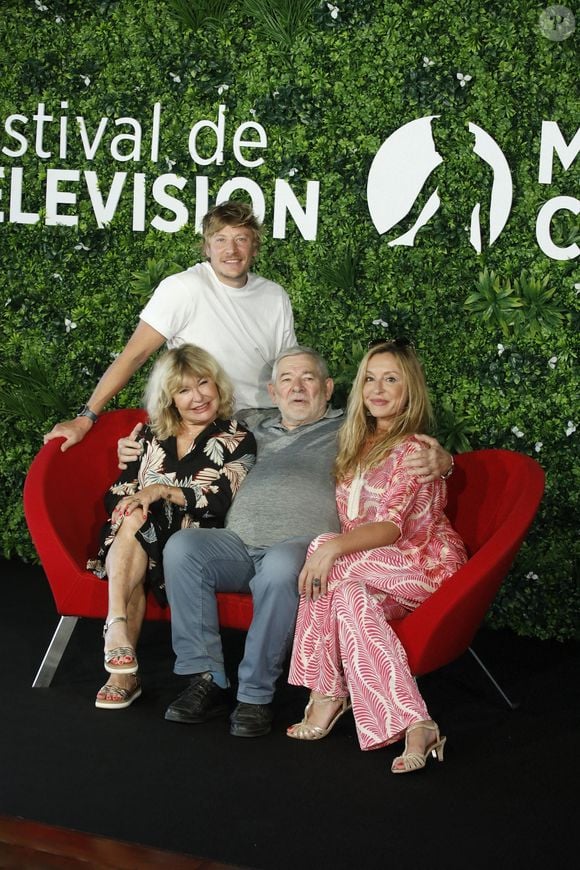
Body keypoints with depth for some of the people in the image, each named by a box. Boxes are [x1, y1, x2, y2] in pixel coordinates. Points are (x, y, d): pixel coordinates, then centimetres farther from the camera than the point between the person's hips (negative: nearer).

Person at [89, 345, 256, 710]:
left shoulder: (237, 440, 9)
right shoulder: (151, 437, 21)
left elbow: (221, 499, -6)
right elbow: (118, 492, 16)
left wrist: (162, 491, -16)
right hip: (137, 542, 3)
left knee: (134, 525, -32)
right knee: (130, 518, -33)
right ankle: (122, 658, -44)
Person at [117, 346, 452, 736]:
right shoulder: (252, 426, 29)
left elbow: (422, 449, 10)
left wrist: (438, 460, -15)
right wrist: (140, 450, 24)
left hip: (303, 545, -4)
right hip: (238, 543, 4)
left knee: (280, 567, -39)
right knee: (181, 547, -26)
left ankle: (256, 695, -26)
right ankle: (207, 681, -22)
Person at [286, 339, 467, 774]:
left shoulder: (414, 448, -9)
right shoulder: (358, 442, 15)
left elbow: (393, 527, -23)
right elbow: (349, 520, 19)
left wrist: (333, 548, -37)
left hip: (425, 565, -6)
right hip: (375, 568, 6)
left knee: (327, 556, -30)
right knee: (352, 598, -31)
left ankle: (327, 695, -26)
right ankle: (414, 726, -35)